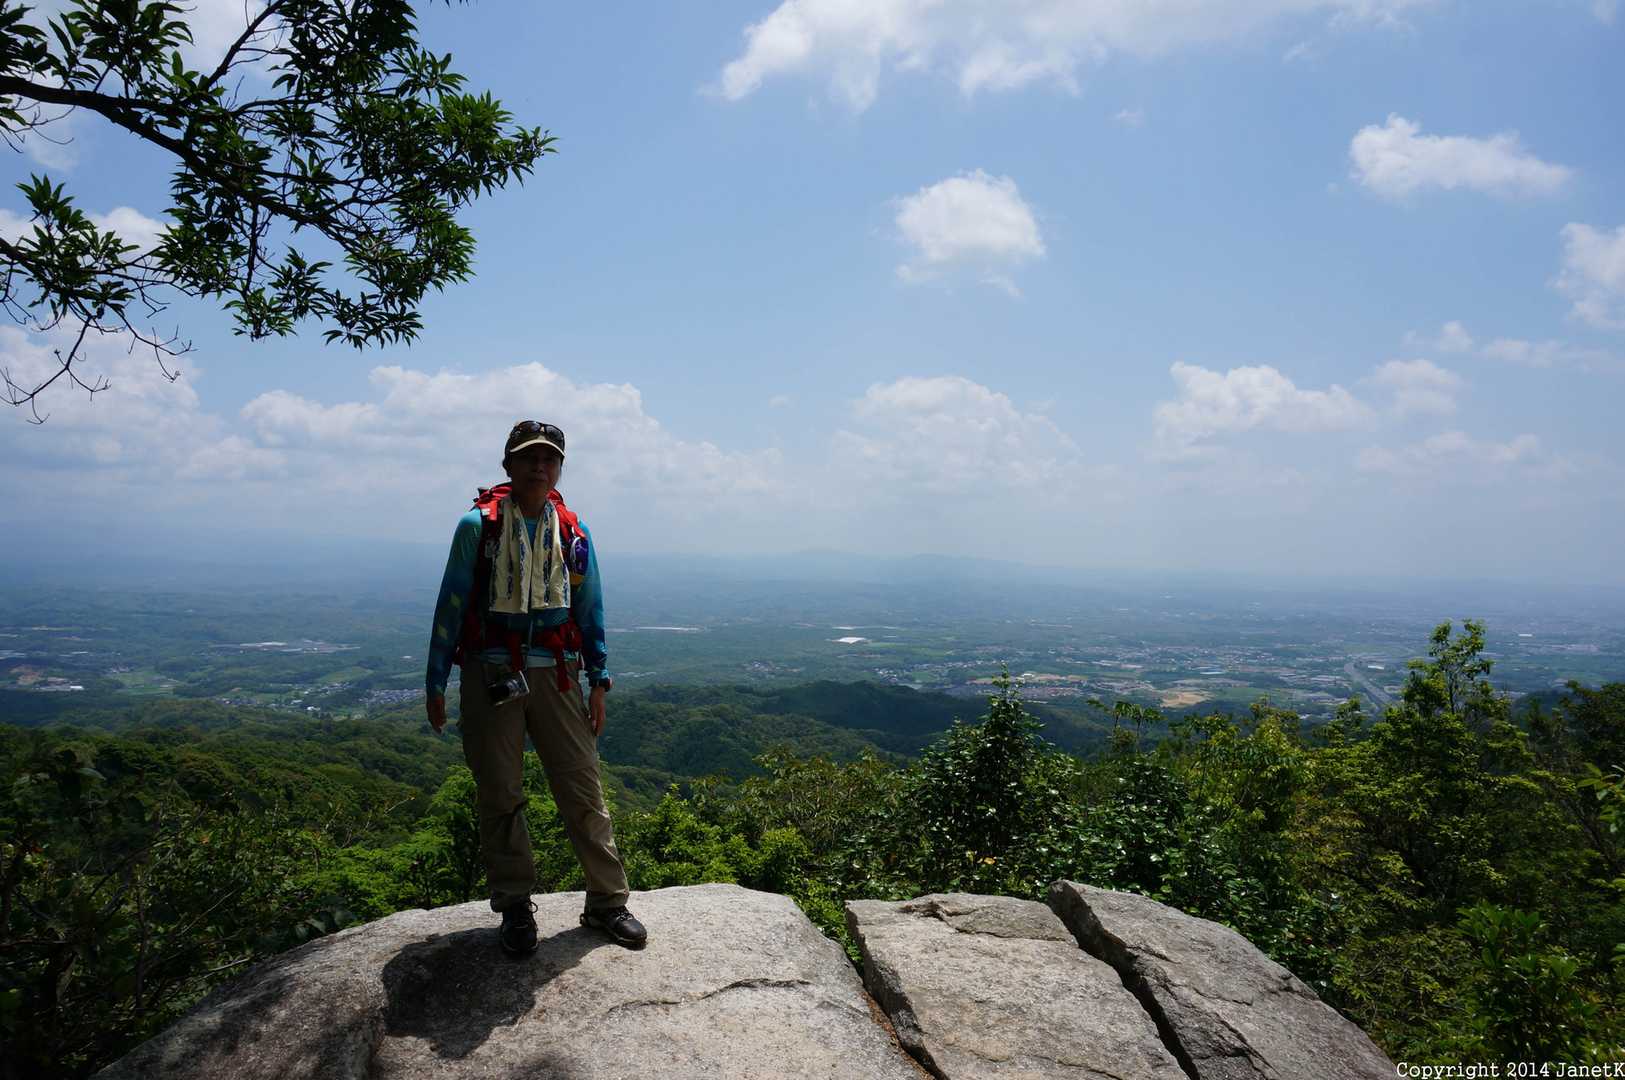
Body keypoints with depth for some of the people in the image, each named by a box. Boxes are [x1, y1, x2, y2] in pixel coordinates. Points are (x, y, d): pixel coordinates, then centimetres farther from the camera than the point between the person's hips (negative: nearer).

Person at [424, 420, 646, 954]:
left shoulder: (574, 532, 7)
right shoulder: (478, 525, 0)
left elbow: (590, 610, 11)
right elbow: (451, 605, 3)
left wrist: (599, 682, 6)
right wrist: (436, 683, 2)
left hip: (556, 674, 2)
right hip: (490, 674, -1)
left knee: (583, 788, 1)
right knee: (499, 794, 6)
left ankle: (607, 901, 12)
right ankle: (515, 906, 20)